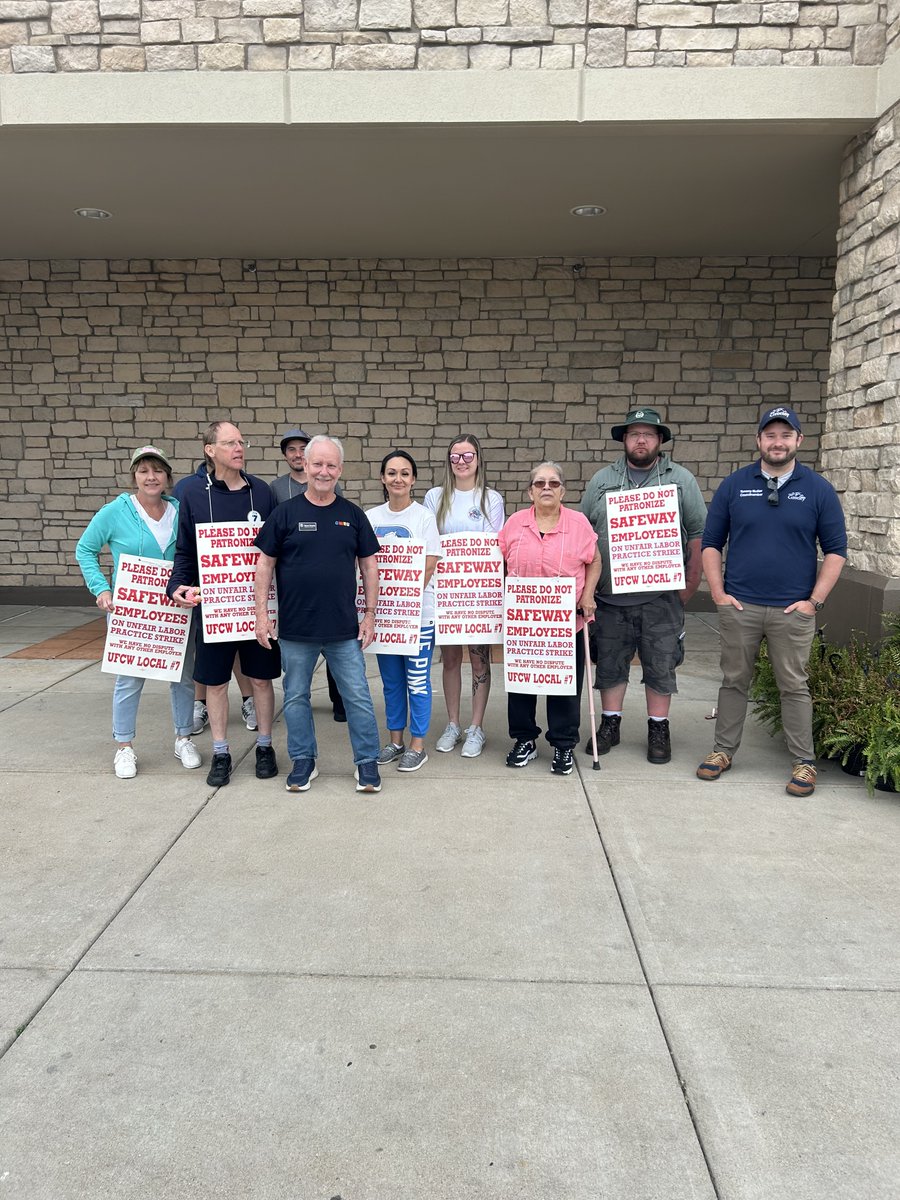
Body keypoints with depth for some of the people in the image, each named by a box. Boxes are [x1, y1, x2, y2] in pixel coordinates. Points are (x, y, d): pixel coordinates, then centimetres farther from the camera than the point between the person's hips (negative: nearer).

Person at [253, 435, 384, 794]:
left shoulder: (353, 514, 5)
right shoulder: (286, 513, 0)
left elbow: (369, 565, 7)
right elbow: (265, 563, 2)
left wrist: (370, 613, 3)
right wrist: (261, 612, -3)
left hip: (345, 629, 0)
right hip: (295, 629, 0)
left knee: (358, 697, 3)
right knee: (296, 697, 11)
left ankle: (367, 762, 17)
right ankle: (303, 761, 27)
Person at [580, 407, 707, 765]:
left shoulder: (681, 480, 2)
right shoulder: (601, 480, 7)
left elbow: (698, 535, 2)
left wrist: (689, 586, -3)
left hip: (662, 598, -1)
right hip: (611, 597, 2)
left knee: (661, 667, 6)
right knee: (610, 664, 10)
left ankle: (658, 729, 20)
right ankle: (610, 724, 24)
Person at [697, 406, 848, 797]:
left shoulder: (818, 489, 3)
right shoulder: (734, 485, 4)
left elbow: (835, 550, 4)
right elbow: (711, 543, 6)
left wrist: (815, 600, -4)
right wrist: (718, 593, -2)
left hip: (793, 610, -1)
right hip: (739, 606, 1)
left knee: (795, 686, 6)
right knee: (734, 681, 10)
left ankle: (804, 762, 17)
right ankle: (723, 750, 22)